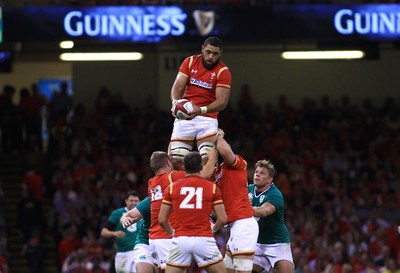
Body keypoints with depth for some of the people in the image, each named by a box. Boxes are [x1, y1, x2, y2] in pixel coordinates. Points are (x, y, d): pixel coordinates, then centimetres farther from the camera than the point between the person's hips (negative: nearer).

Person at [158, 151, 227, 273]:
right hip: (204, 239, -1)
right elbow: (222, 219, 2)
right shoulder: (212, 188, 4)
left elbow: (162, 219, 7)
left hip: (180, 240, 1)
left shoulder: (172, 188, 6)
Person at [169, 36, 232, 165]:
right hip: (184, 118, 3)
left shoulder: (223, 72, -5)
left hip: (207, 119, -2)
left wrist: (201, 110, -32)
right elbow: (177, 86, 0)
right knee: (176, 159, -6)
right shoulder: (190, 62, 5)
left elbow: (222, 102, -13)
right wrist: (175, 102, -24)